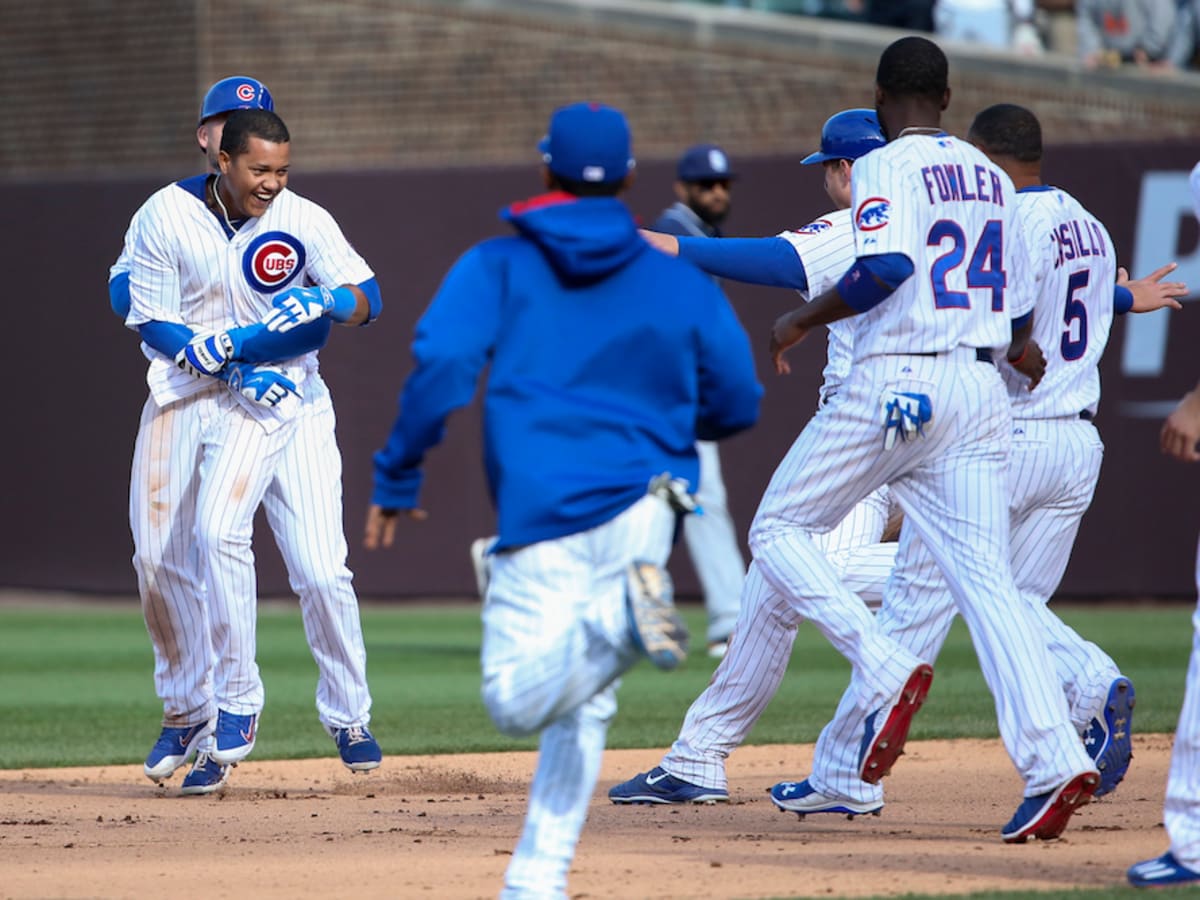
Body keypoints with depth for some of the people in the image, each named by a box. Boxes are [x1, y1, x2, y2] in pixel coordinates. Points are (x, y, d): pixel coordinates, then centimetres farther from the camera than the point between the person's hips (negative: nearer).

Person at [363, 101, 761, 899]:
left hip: (544, 515, -3)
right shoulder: (680, 280, 13)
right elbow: (737, 404, 14)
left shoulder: (496, 266, 8)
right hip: (645, 513, 3)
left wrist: (396, 480, 1)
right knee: (581, 703, 15)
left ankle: (620, 622, -34)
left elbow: (441, 365, -6)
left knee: (518, 700, -8)